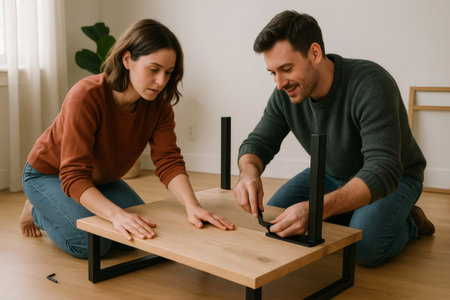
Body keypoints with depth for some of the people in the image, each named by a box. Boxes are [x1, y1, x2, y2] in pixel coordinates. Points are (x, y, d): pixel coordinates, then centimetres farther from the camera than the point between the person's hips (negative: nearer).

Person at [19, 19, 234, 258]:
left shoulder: (159, 105, -18)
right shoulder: (86, 97, -35)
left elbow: (169, 161, -26)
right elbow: (74, 176, -39)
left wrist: (192, 206, -44)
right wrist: (117, 214, -55)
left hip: (100, 179, 6)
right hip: (49, 174, -5)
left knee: (144, 229, -5)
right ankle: (37, 211, 7)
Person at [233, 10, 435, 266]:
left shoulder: (371, 84, -35)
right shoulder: (286, 94, -16)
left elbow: (383, 170, -42)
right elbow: (258, 142, -8)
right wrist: (249, 172, -35)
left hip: (393, 178, -5)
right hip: (331, 175, 6)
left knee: (366, 247, -31)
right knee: (270, 221, -8)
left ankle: (409, 223, 3)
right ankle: (350, 218, 12)